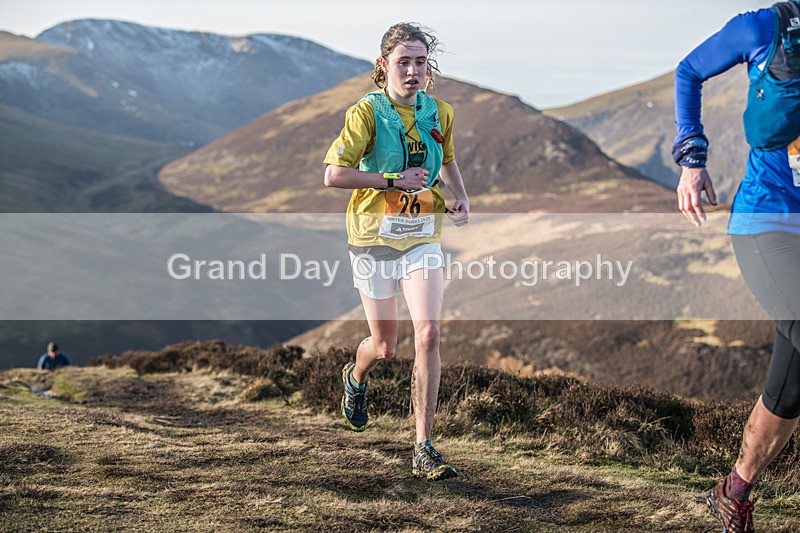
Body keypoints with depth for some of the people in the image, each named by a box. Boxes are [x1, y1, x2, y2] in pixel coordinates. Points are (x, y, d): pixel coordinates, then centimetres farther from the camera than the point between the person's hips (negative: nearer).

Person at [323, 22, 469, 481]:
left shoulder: (440, 113, 4)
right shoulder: (367, 113, -10)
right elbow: (333, 175, -17)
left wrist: (462, 198, 7)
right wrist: (394, 179, -20)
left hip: (423, 236, 3)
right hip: (374, 236, -2)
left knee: (429, 334, -15)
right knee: (385, 345, 9)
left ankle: (424, 450, -10)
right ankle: (356, 377, 49)